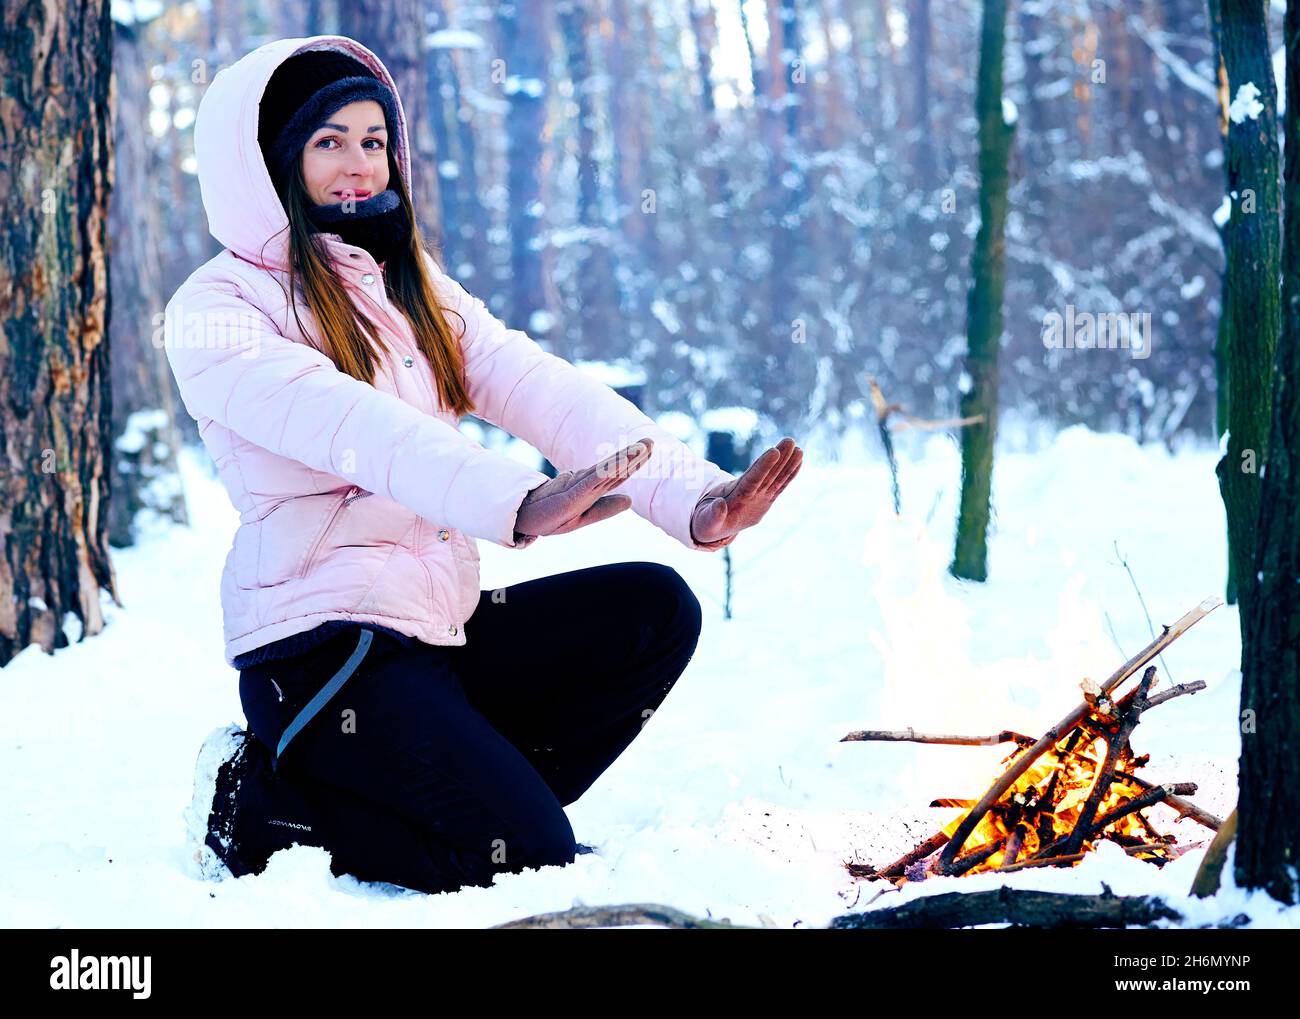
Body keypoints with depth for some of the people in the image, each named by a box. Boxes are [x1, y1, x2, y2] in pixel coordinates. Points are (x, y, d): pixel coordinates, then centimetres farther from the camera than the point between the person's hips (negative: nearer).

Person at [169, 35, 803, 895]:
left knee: (653, 607, -8)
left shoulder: (414, 287, 14)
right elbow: (342, 421, -27)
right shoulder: (216, 313, -8)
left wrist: (691, 498, -19)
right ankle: (267, 809, -1)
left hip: (441, 627, 8)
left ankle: (464, 800, -3)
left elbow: (539, 390, -2)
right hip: (319, 645, -7)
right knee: (530, 863, -19)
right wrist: (513, 503, -44)